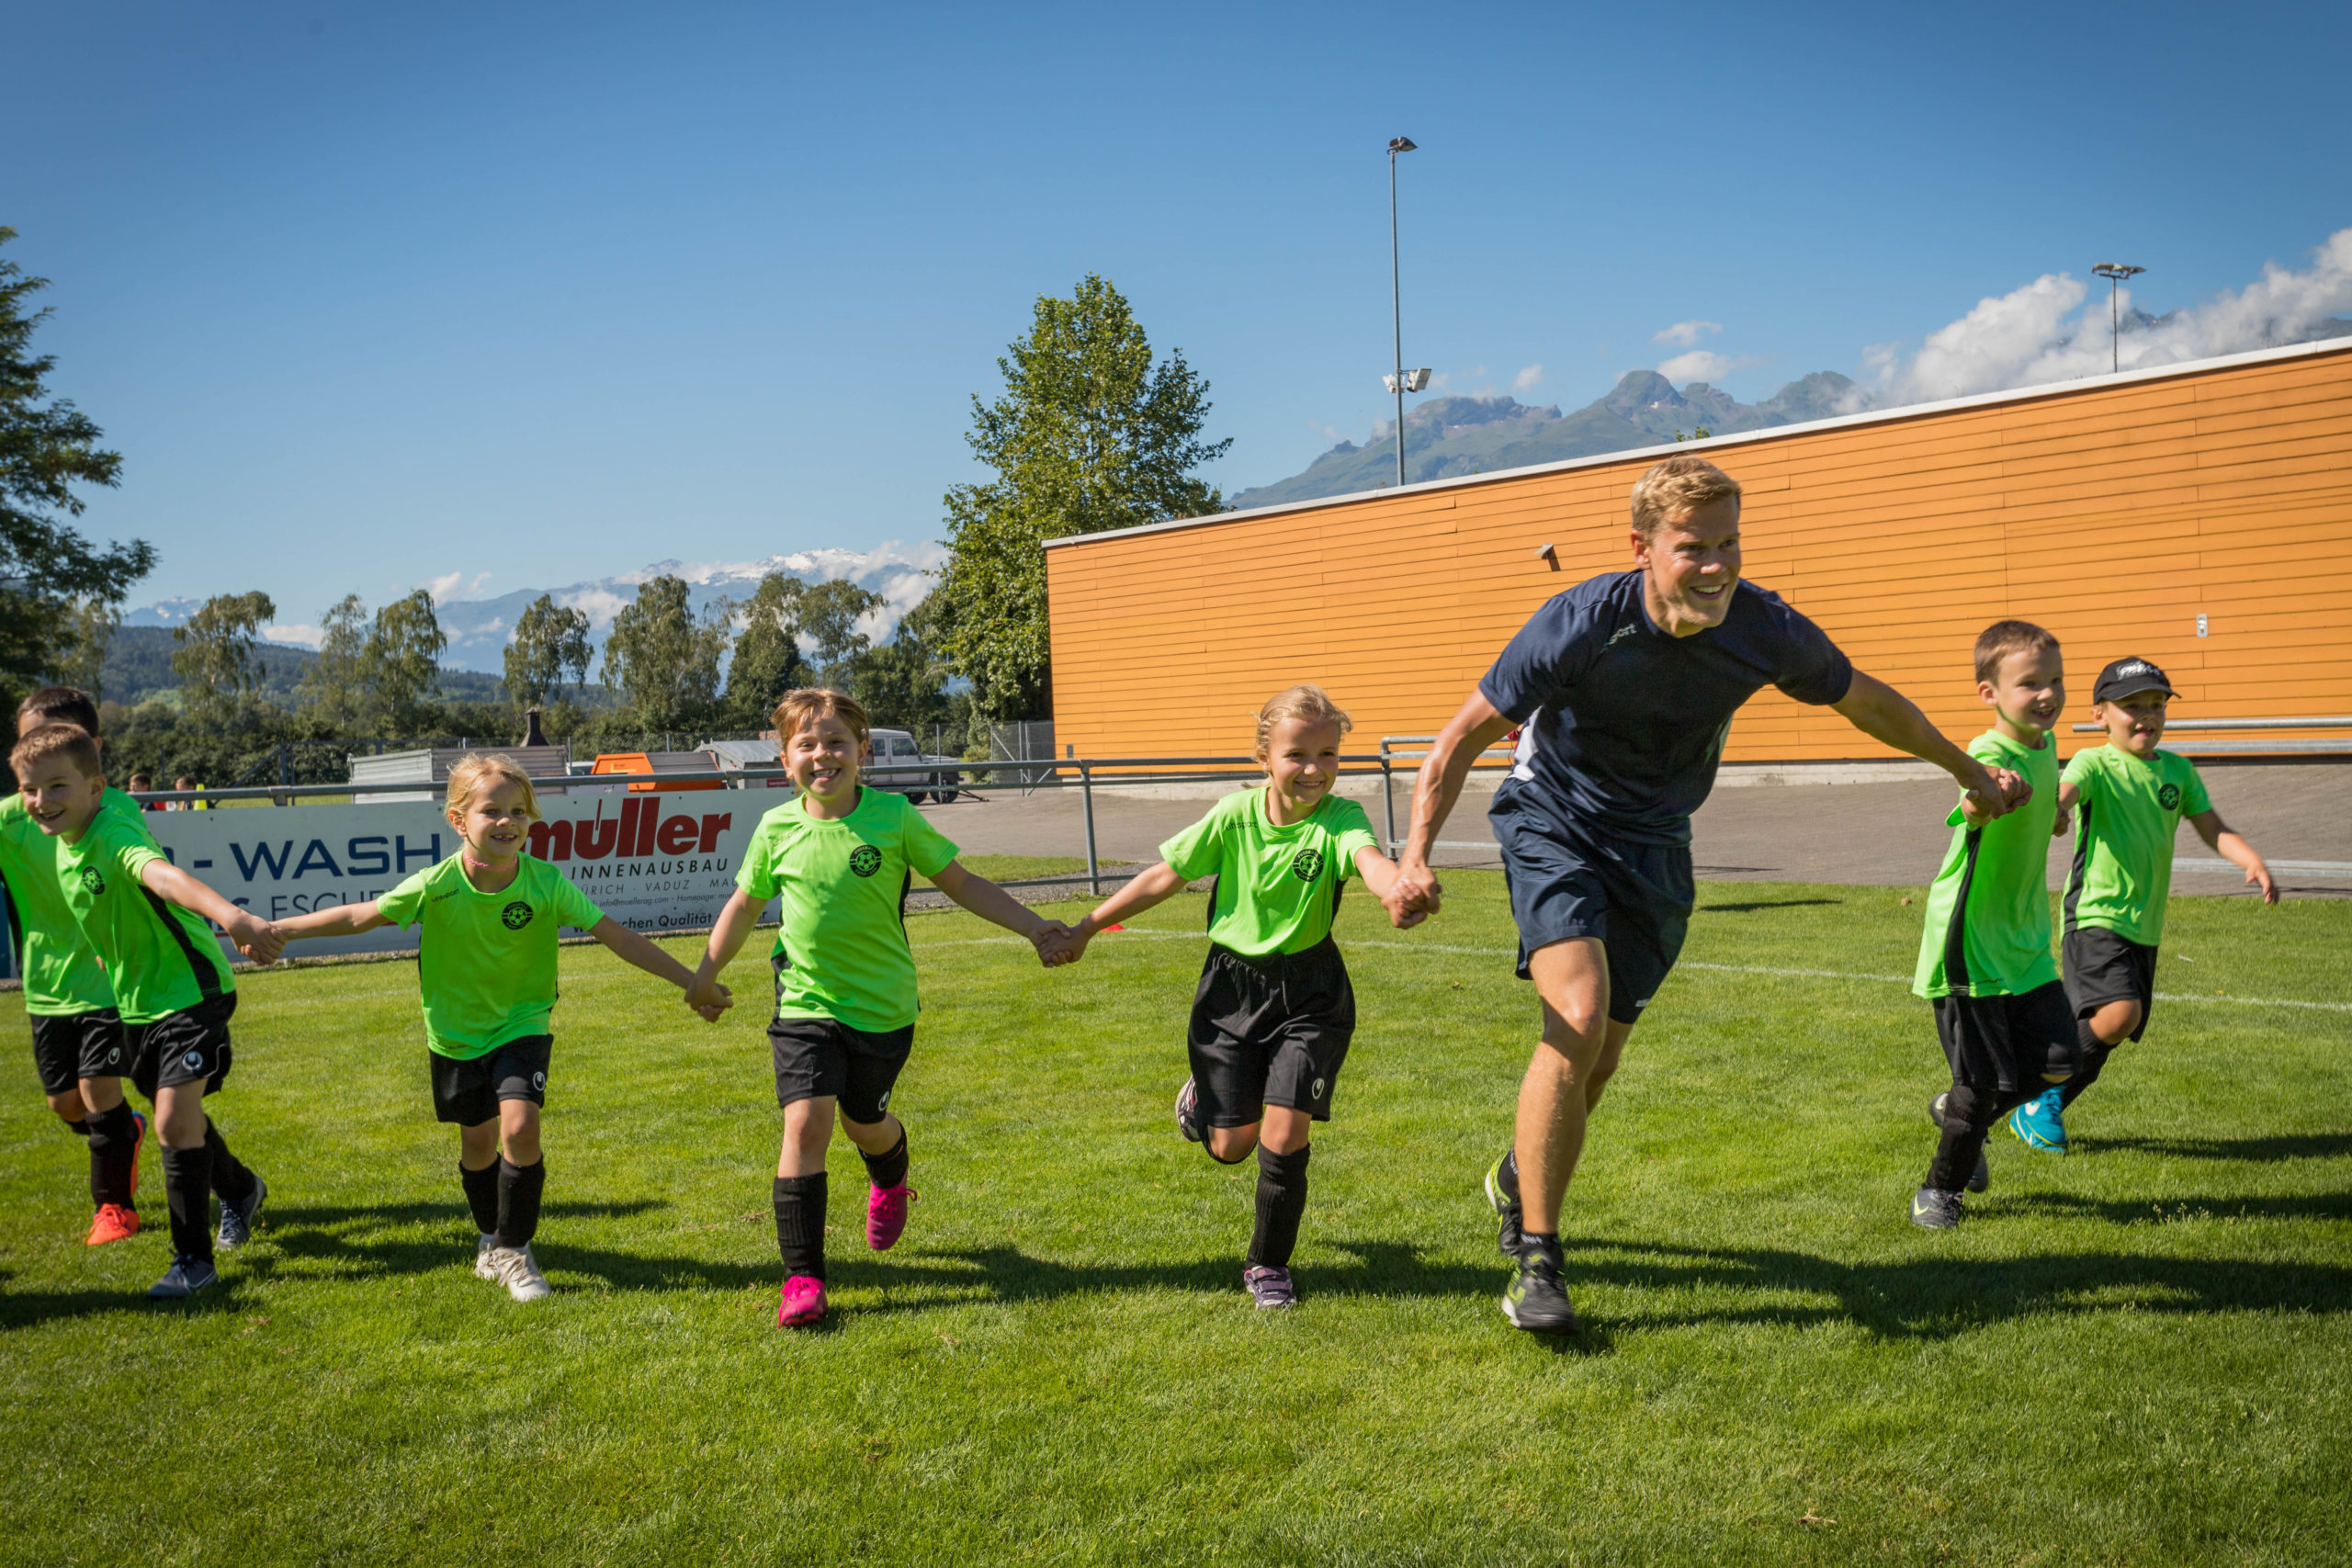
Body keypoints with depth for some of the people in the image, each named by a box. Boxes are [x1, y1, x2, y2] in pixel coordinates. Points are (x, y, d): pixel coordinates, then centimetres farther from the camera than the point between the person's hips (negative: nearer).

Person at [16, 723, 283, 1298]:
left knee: (175, 1122, -14)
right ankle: (240, 1190, 47)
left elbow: (164, 875, -52)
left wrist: (230, 915, -69)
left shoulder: (116, 836, -27)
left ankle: (193, 1260, -1)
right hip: (138, 1002, 9)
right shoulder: (65, 845, 0)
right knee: (179, 1116, 21)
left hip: (191, 992, -9)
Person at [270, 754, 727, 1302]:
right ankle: (491, 1236, 41)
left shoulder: (545, 883, -20)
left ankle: (514, 1250, 1)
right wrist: (275, 930, -4)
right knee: (478, 1141, 14)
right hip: (456, 1033, 1)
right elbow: (358, 916, -5)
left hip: (522, 1025, -1)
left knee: (520, 1127, -19)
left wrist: (691, 983, -16)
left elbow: (617, 935, -17)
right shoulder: (436, 885, -19)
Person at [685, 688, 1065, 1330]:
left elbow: (960, 883, -1)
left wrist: (1033, 926, -6)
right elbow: (745, 904, 12)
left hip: (882, 1005, 0)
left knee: (864, 1122, 14)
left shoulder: (894, 817, -10)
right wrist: (705, 976, 20)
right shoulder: (777, 830, -5)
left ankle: (890, 1184, 53)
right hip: (806, 1003, 0)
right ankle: (802, 1277, -4)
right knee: (805, 1120, -15)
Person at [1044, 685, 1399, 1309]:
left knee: (1283, 1137, -7)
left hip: (1308, 991, -1)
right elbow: (1165, 877, -1)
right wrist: (1085, 929, 4)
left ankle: (1267, 1265, 18)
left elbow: (1369, 858, -41)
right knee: (1230, 1146, 7)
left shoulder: (1339, 818, -17)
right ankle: (1201, 1095, 44)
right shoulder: (1236, 814, -11)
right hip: (1232, 984, 2)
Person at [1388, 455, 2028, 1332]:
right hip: (1553, 822, -3)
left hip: (1654, 844, 4)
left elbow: (1866, 701, 6)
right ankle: (1536, 1261, -12)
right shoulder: (1580, 625, -25)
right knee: (1578, 1018, -24)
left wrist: (1969, 772, 19)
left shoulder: (1765, 630, -15)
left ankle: (1519, 1178, 38)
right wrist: (1415, 856, -29)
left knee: (1598, 1061, 5)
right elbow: (1463, 738, -17)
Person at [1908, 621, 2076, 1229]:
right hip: (1970, 944, -7)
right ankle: (1940, 1187, 21)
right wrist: (1987, 799, -66)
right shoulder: (1991, 755, -22)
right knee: (1986, 1083, -1)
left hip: (2025, 940, 7)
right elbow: (1970, 811, -48)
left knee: (2057, 1063, 2)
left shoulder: (2045, 745, 4)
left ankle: (1958, 1112, 29)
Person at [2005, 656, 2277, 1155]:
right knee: (2118, 1015, -24)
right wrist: (2053, 810, -54)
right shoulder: (2095, 764, -8)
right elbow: (2064, 792, -29)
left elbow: (2214, 830, 11)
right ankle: (2040, 1091, -1)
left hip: (2144, 927, 7)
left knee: (2097, 1032, 10)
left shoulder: (2178, 770, 9)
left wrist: (2252, 860, -9)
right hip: (2095, 917, -7)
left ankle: (2041, 1110, 29)